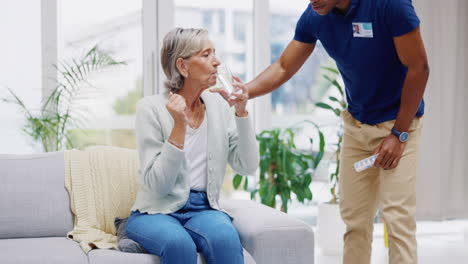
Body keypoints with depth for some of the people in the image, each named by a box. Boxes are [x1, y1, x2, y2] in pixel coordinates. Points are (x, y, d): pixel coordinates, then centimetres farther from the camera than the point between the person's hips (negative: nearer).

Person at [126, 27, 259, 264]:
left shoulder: (218, 104, 6)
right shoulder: (151, 108, -8)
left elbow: (247, 167, 1)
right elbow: (156, 185, -14)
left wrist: (241, 112, -8)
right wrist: (179, 127, -21)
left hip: (203, 209, 3)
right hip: (157, 212, -3)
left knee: (225, 237, -32)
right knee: (179, 243, -37)